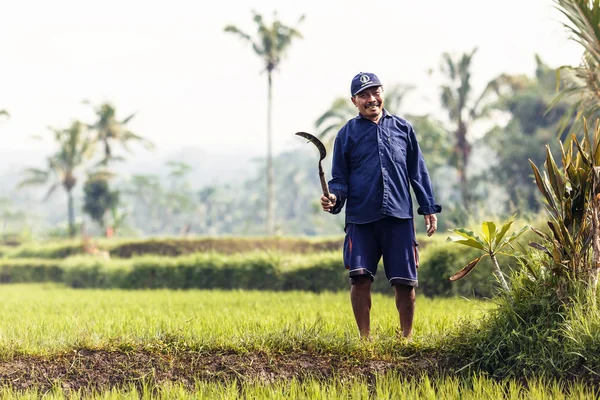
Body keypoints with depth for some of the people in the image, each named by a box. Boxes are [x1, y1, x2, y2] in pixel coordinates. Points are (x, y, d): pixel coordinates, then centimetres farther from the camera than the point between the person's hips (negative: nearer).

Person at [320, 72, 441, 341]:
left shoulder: (402, 128, 13)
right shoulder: (347, 134, 9)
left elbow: (418, 172, 16)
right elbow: (339, 178, 9)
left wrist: (429, 208, 12)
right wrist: (334, 198, -12)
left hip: (399, 217, 1)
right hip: (361, 219, -1)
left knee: (405, 282, 0)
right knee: (360, 277, -9)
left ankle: (406, 337, 16)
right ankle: (365, 339, 3)